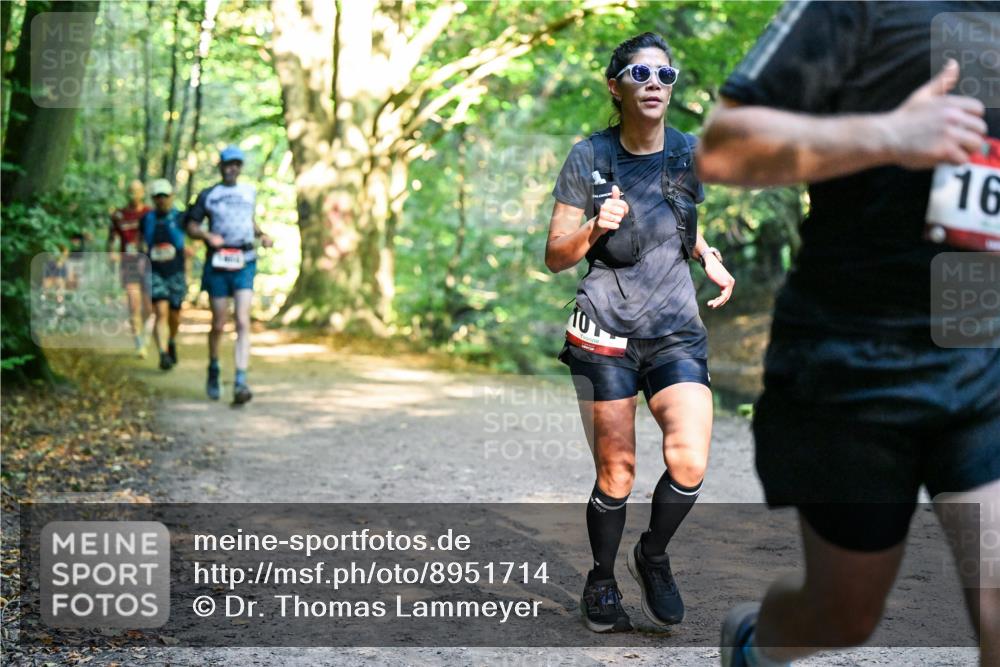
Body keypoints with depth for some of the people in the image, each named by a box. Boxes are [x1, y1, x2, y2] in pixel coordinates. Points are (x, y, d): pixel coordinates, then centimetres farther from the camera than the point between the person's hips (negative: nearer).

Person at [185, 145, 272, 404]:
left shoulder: (250, 192, 14)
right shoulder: (208, 195, 5)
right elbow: (191, 227, 6)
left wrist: (262, 234, 10)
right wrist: (208, 236, -13)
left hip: (245, 264, 1)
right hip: (218, 265, -1)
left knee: (243, 322, -12)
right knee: (218, 325, 6)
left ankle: (240, 383, -18)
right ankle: (213, 371, 32)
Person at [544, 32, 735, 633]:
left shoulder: (691, 153, 4)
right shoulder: (589, 158, -4)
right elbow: (556, 256, -1)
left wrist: (710, 258, 1)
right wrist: (595, 227, -20)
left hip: (677, 333, 2)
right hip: (605, 335, -2)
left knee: (690, 463, -15)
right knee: (616, 472, 1)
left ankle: (654, 556, 14)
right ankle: (602, 580, 26)